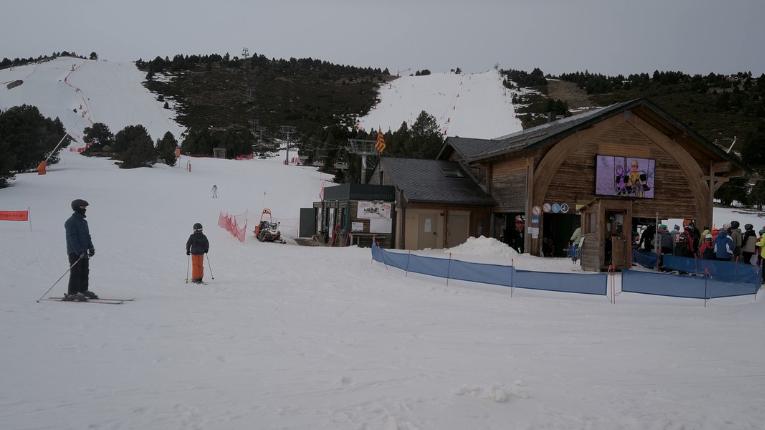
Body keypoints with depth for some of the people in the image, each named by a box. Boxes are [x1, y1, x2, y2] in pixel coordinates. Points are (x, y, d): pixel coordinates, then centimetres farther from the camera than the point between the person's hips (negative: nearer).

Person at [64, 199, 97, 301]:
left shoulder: (83, 221, 16)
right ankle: (71, 294, -6)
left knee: (85, 272, 13)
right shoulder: (71, 222, -12)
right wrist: (79, 251, -24)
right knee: (76, 272, -9)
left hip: (83, 251, 9)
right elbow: (72, 238, -18)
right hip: (75, 252, -9)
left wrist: (91, 248, 10)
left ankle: (83, 290, 24)